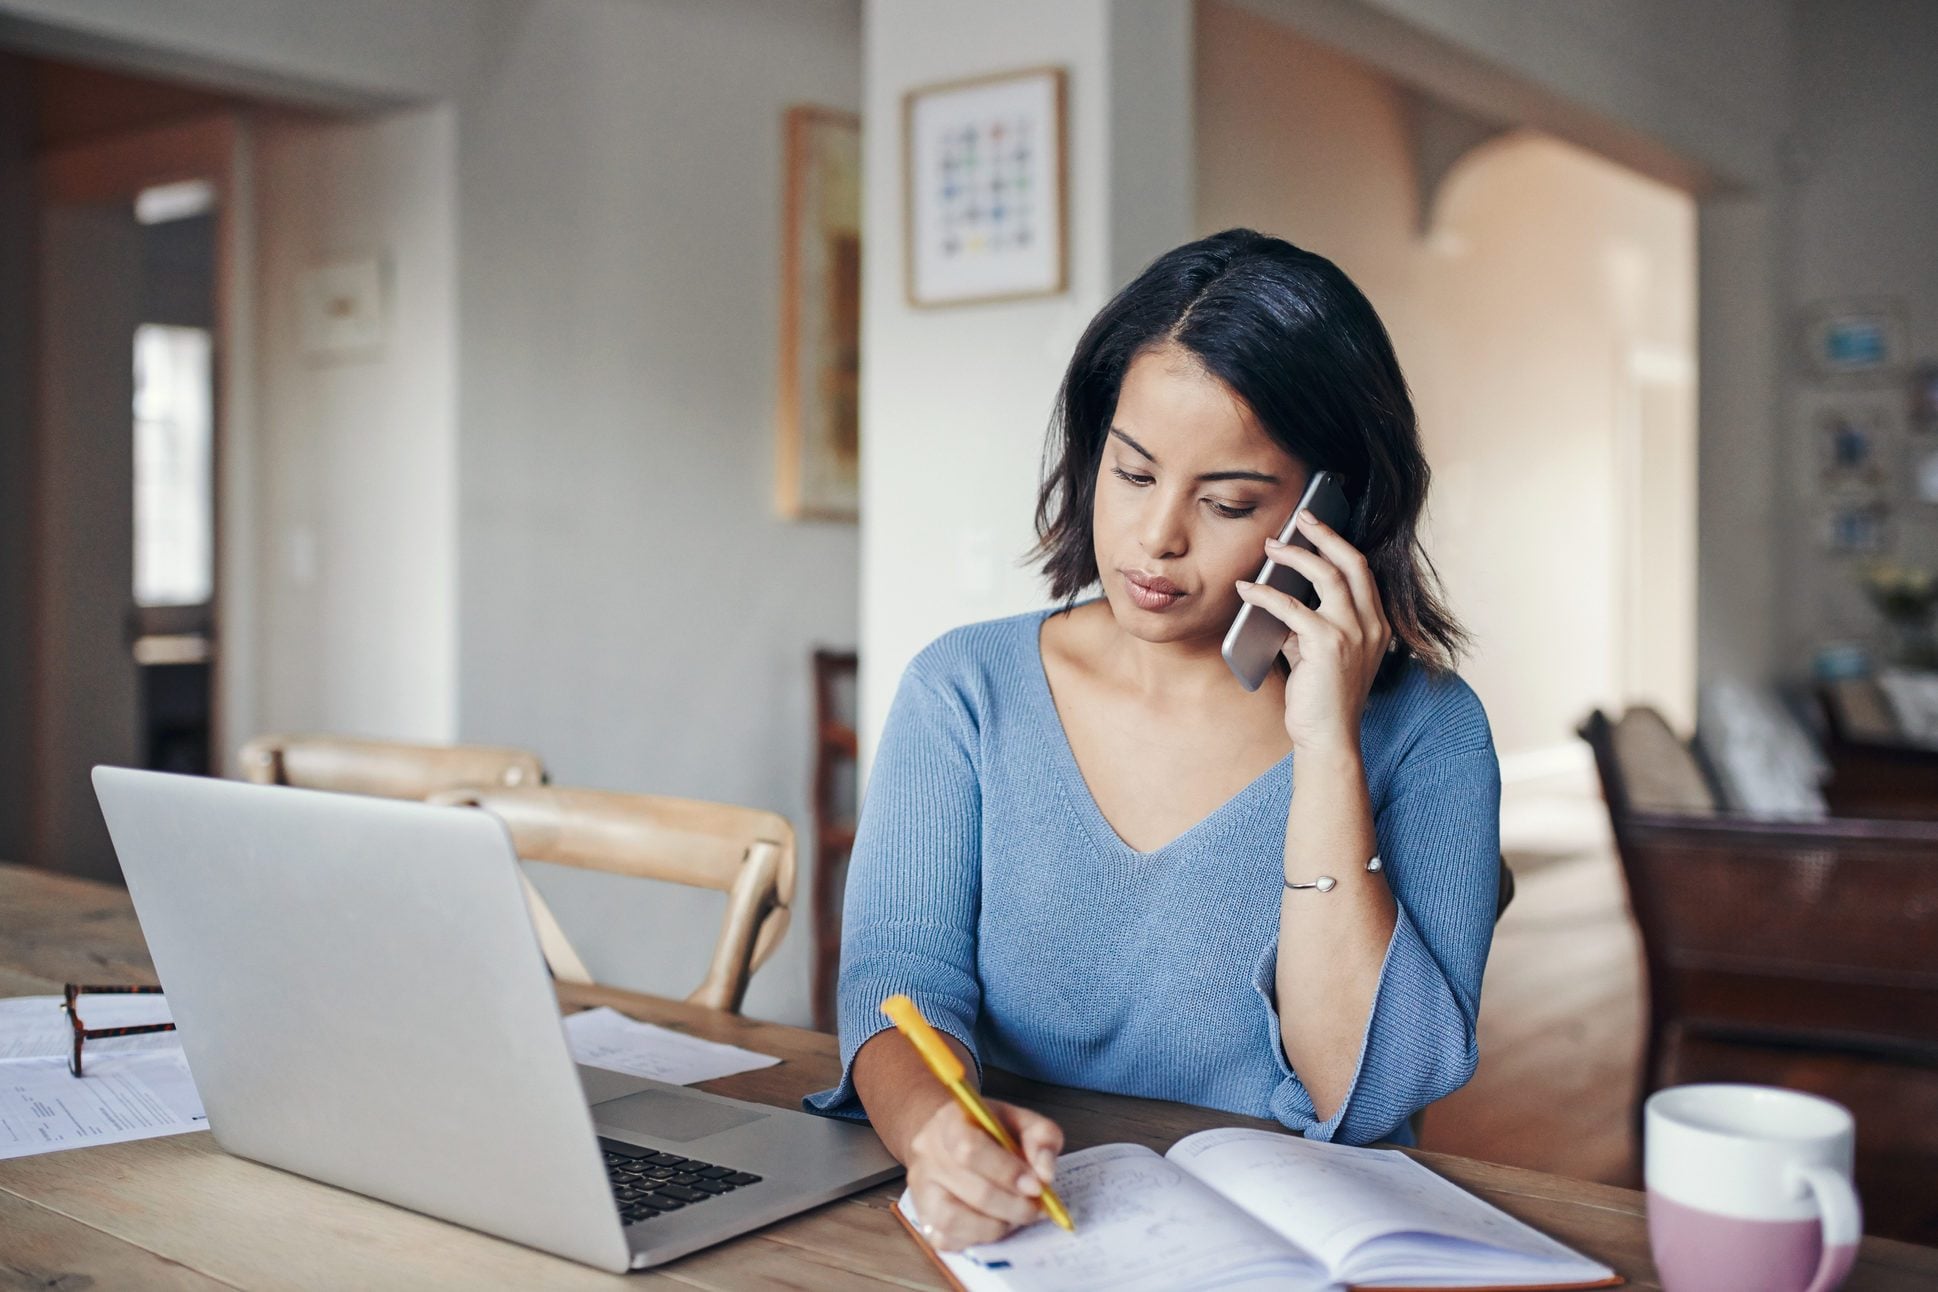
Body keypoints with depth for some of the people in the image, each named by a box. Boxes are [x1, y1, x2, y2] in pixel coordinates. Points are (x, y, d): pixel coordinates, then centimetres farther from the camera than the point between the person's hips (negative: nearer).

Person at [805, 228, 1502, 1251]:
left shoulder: (1423, 730, -4)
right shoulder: (965, 690, 2)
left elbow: (1366, 1100, -11)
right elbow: (899, 973, -7)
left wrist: (1326, 748, -16)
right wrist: (932, 1121, -28)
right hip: (1007, 1235, 3)